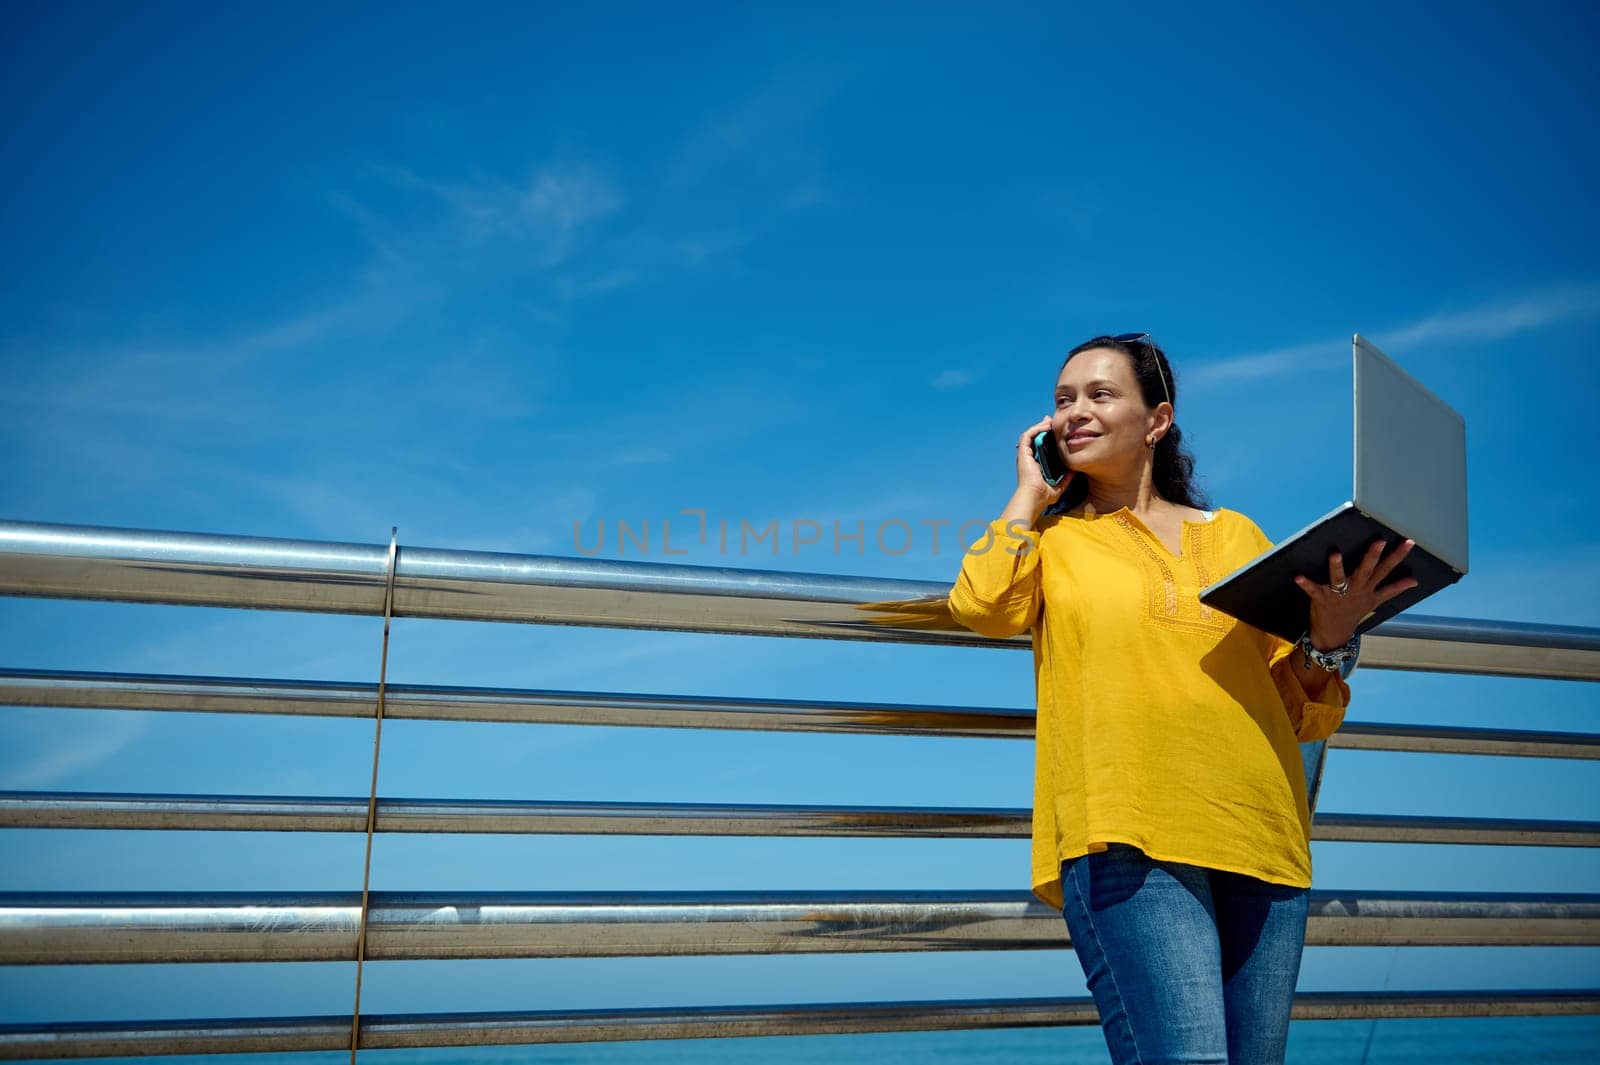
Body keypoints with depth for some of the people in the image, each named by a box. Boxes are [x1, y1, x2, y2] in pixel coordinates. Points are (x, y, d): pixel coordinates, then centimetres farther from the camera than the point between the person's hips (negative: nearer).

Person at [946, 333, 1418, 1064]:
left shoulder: (1237, 536, 18)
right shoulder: (1050, 540, 14)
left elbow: (1307, 714, 16)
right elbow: (980, 606, -10)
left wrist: (1331, 637, -5)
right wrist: (1031, 490, 5)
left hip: (1259, 838, 3)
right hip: (1126, 838, -3)